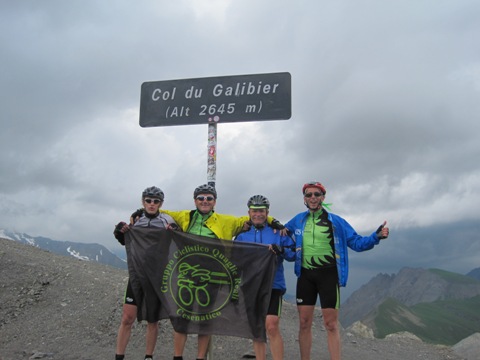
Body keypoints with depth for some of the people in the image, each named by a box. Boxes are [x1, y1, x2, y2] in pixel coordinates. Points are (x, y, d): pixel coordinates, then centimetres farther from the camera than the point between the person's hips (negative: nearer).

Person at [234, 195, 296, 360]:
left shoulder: (278, 231, 3)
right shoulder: (242, 235, 11)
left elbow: (294, 254, -2)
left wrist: (280, 249, -21)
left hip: (273, 286, -3)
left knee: (271, 327, -14)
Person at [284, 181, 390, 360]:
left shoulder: (335, 221, 1)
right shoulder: (298, 220, 10)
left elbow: (356, 242, 2)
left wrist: (376, 236, -15)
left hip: (328, 275, -3)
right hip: (305, 275, 3)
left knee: (331, 324, -3)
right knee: (304, 323, 6)